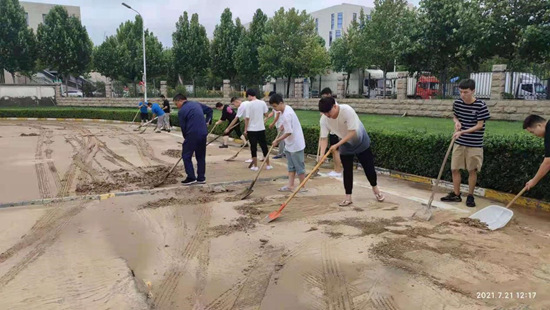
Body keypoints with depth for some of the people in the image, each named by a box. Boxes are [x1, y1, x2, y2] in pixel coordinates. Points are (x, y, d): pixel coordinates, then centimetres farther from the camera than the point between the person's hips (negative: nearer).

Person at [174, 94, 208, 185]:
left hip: (192, 135, -7)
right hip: (203, 133, 7)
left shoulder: (181, 111, -5)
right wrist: (207, 122, 22)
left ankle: (191, 178, 2)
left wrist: (186, 138, 12)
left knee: (186, 156, 5)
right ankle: (201, 178, 17)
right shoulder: (197, 104, 15)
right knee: (201, 156, 14)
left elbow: (183, 127, -2)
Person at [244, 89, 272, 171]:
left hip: (251, 129, -4)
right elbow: (266, 114, 6)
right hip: (261, 128, 4)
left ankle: (255, 166, 9)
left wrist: (245, 129, -4)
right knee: (264, 146, 12)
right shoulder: (262, 103, -1)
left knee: (253, 147, 5)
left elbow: (247, 118, -12)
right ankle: (268, 165, 17)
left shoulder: (249, 104, -12)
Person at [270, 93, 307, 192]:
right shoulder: (286, 108, 5)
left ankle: (302, 187, 12)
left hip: (295, 144, -10)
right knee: (291, 166, 13)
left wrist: (277, 140, -15)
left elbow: (288, 132, -24)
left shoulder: (286, 115, -25)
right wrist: (283, 126, 9)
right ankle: (290, 186, 20)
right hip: (290, 144, 10)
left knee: (299, 166, 2)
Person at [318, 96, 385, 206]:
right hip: (345, 146, 3)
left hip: (360, 142, -3)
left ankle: (375, 189, 31)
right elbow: (324, 138, -21)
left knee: (368, 167, 7)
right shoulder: (324, 119, -22)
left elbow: (352, 132, -34)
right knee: (347, 171, 2)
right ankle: (348, 197, 12)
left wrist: (337, 145, -38)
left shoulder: (347, 110, -35)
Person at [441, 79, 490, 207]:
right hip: (459, 142, 4)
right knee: (455, 169, 7)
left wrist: (463, 132, -23)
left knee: (472, 170, 6)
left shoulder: (480, 106, -14)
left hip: (474, 144, -4)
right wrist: (457, 122, -6)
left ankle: (470, 196, 20)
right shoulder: (457, 103, -1)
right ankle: (456, 194, 20)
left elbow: (479, 125, -14)